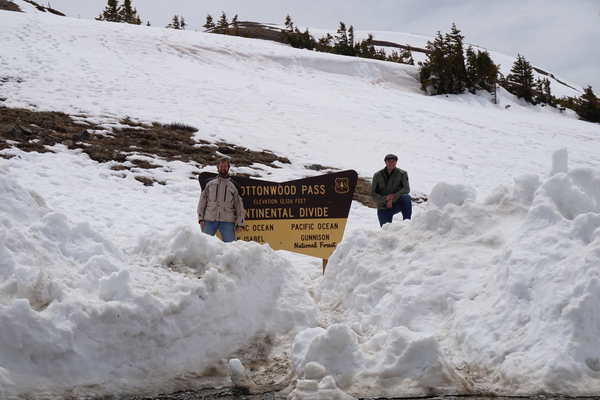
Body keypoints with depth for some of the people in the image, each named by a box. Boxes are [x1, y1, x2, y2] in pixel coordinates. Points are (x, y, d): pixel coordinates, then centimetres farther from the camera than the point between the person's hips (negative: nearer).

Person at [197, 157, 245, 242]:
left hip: (227, 222, 0)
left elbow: (239, 206, 13)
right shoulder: (209, 183, 14)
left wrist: (240, 224, 3)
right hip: (209, 221, 0)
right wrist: (201, 219, 0)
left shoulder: (234, 186, 16)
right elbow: (202, 202, 12)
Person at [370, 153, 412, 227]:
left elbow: (406, 189, -18)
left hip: (396, 205, -1)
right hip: (383, 208, 1)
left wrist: (393, 199, -30)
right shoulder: (377, 175, -1)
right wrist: (385, 198, -23)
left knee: (406, 197, -32)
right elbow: (373, 194, -4)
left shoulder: (402, 173, -5)